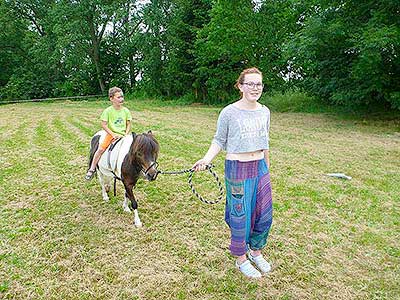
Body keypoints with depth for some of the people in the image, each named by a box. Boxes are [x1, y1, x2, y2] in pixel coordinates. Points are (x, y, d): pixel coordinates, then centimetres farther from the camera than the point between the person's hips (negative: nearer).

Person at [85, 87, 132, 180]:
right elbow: (104, 124, -6)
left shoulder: (126, 111, 3)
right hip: (112, 134, -3)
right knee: (101, 149, -17)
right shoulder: (108, 111, -6)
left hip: (123, 135, 3)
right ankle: (92, 169, -3)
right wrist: (113, 134, -14)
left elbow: (128, 124, 8)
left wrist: (126, 134, -7)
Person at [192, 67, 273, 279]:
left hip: (260, 168, 6)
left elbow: (265, 142, 14)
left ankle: (256, 252, 38)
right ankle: (241, 259, 28)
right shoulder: (229, 112, -11)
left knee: (264, 214, 13)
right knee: (240, 215, 6)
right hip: (237, 168, -5)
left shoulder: (264, 111, 5)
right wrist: (207, 159, -20)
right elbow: (219, 141, -5)